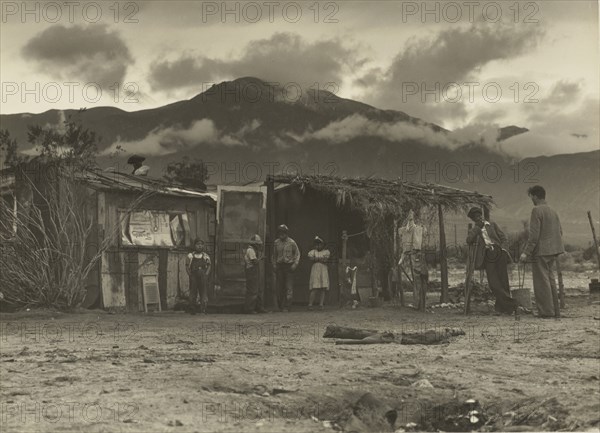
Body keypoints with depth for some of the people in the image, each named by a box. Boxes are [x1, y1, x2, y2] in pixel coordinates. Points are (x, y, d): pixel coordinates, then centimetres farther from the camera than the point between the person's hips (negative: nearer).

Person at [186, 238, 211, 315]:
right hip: (193, 277, 0)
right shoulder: (190, 256, 8)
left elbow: (209, 266, 9)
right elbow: (187, 266, 8)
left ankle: (203, 310, -4)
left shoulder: (206, 256, 9)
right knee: (193, 294, -1)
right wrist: (190, 275, -3)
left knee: (204, 293, -6)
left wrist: (206, 275, -4)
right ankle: (192, 310, 5)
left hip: (203, 277, 0)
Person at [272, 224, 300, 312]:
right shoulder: (276, 242, 7)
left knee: (289, 287, -8)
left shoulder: (291, 242, -2)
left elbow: (297, 254, 4)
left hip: (289, 266, -3)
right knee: (279, 287, 2)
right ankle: (280, 306, 9)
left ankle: (287, 306, -9)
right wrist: (274, 265, 10)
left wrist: (295, 264, -6)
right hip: (279, 266, 3)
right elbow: (274, 255, 17)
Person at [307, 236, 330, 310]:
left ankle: (321, 304, -2)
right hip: (315, 270, -1)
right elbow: (311, 259, -5)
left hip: (323, 271, 1)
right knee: (314, 289, -10)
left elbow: (325, 260, -4)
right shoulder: (312, 251, 13)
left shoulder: (326, 251, 12)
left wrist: (316, 259, 0)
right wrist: (321, 259, -1)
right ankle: (310, 305, -9)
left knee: (323, 289, -3)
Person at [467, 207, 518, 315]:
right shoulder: (474, 231, 19)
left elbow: (504, 238, 14)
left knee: (503, 281, -8)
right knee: (494, 283, -15)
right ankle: (511, 304, -11)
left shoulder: (492, 225, 18)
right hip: (488, 256, 0)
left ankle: (501, 307, 2)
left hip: (499, 253, 0)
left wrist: (501, 248, -5)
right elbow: (469, 241, -2)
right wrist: (478, 226, 2)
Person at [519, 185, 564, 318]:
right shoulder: (553, 211, 14)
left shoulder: (537, 210, -12)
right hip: (553, 251, 9)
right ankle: (555, 309, 18)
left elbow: (534, 234, -18)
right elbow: (560, 231, 17)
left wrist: (526, 252, -16)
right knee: (550, 279, 16)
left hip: (541, 251, -9)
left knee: (542, 280, -4)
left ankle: (546, 310, -4)